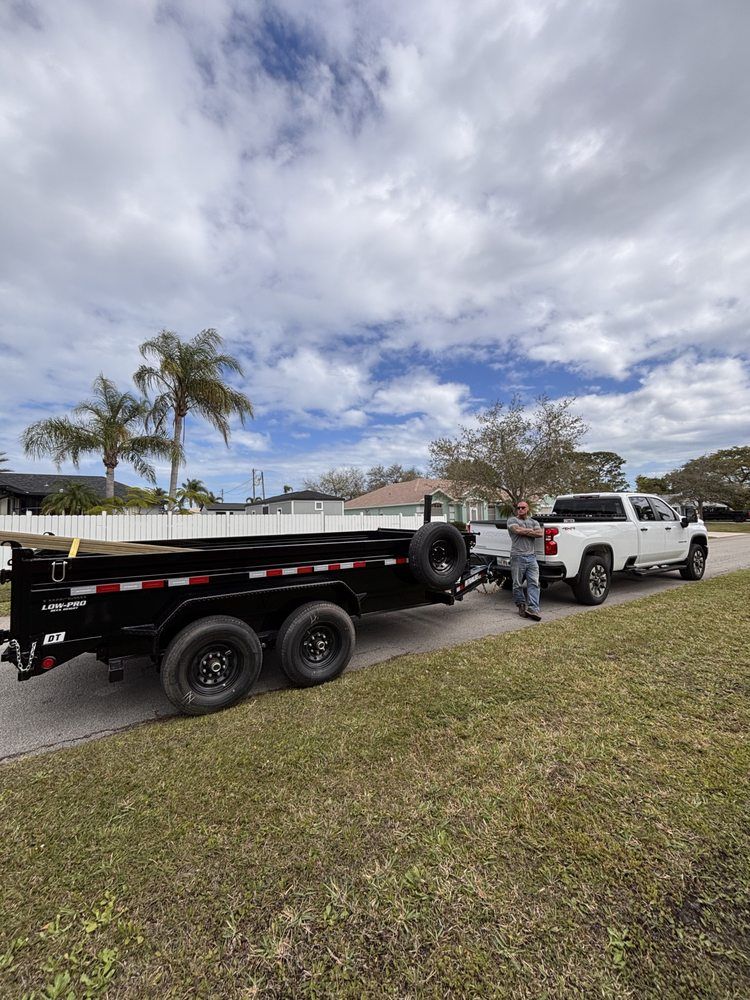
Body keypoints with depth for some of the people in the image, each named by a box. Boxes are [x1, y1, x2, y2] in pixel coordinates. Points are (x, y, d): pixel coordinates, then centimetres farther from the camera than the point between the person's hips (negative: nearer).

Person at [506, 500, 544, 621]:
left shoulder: (533, 522, 18)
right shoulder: (512, 520, 7)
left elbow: (540, 533, 0)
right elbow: (517, 530, -14)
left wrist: (525, 532, -5)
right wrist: (532, 531, -1)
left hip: (531, 557, 3)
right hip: (517, 557, -3)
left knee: (534, 583, -5)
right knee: (518, 585, 3)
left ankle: (533, 609, -6)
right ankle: (521, 606, 19)